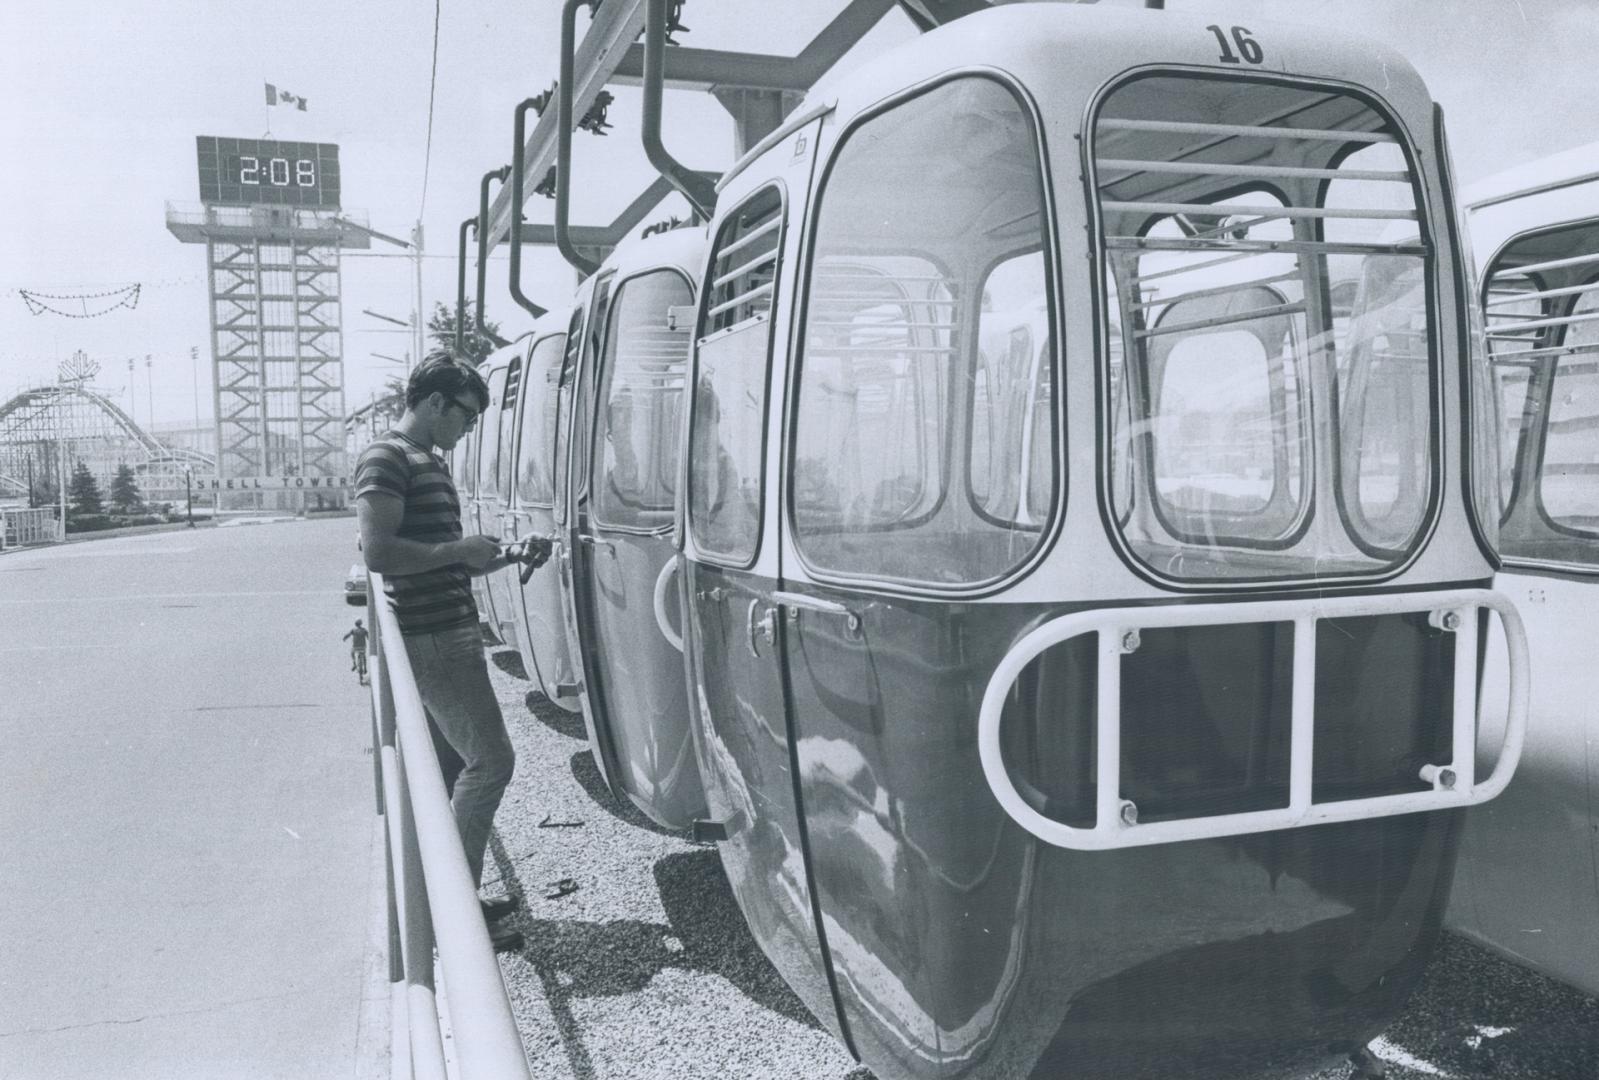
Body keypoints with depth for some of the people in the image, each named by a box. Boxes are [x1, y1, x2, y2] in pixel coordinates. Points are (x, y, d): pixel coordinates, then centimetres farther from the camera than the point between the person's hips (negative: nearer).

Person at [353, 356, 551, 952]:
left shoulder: (428, 462, 19)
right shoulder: (388, 458, -12)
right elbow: (377, 552, -22)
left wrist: (506, 557, 11)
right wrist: (460, 550, -17)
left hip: (445, 635, 10)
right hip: (434, 639, -10)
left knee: (449, 766, 14)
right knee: (491, 760, -9)